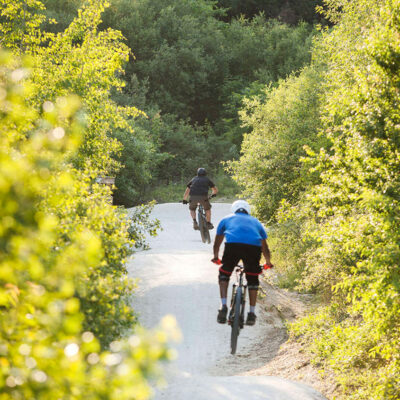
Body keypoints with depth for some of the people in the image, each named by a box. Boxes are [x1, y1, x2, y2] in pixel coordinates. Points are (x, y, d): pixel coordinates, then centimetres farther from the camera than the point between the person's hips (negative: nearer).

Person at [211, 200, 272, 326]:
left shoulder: (226, 219, 33)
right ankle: (252, 313, 20)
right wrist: (268, 262, 58)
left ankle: (223, 306, 5)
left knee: (224, 274, 19)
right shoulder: (255, 221, 36)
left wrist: (216, 257, 58)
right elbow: (265, 247, 43)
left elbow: (217, 243, 41)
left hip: (233, 245, -1)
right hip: (254, 247, 1)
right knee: (253, 279, 21)